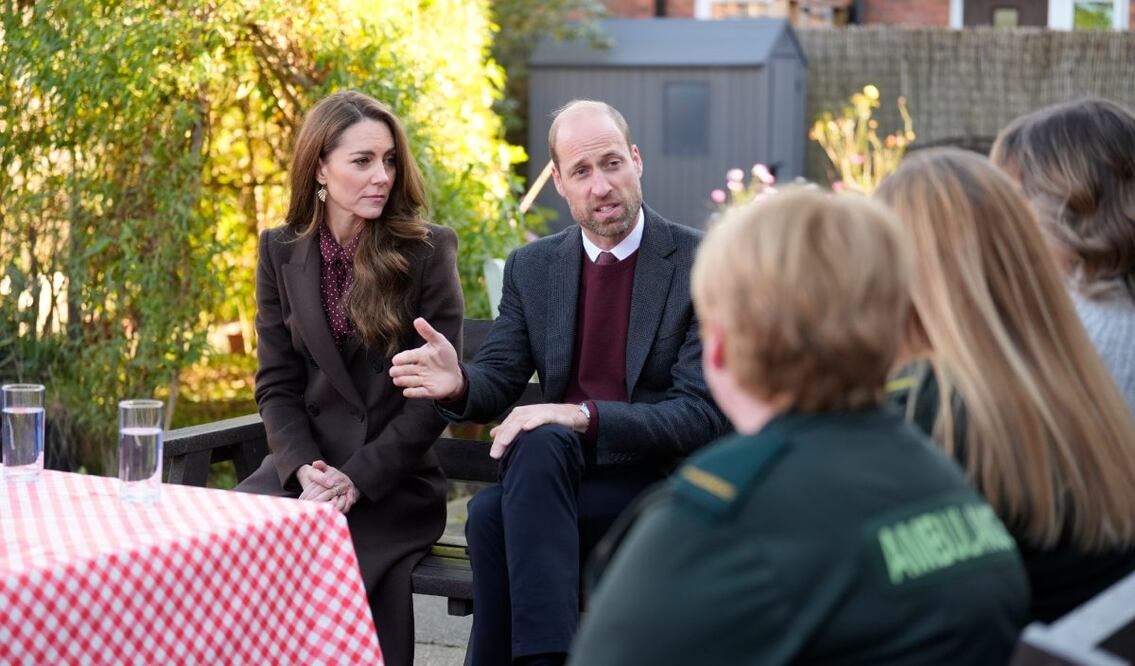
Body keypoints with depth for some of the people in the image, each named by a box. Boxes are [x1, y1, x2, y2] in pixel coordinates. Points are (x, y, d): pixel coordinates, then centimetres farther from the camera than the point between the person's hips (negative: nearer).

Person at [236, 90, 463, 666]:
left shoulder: (428, 250, -1)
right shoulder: (282, 251, 8)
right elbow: (277, 383, 6)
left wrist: (357, 479, -13)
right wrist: (306, 469, -12)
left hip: (393, 481, -3)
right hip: (304, 467, 3)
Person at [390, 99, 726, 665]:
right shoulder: (532, 267, 9)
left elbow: (702, 415, -13)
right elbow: (497, 382, 8)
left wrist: (581, 417, -26)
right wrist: (457, 382, -18)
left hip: (662, 481, -4)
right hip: (559, 469, 4)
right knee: (539, 442, -32)